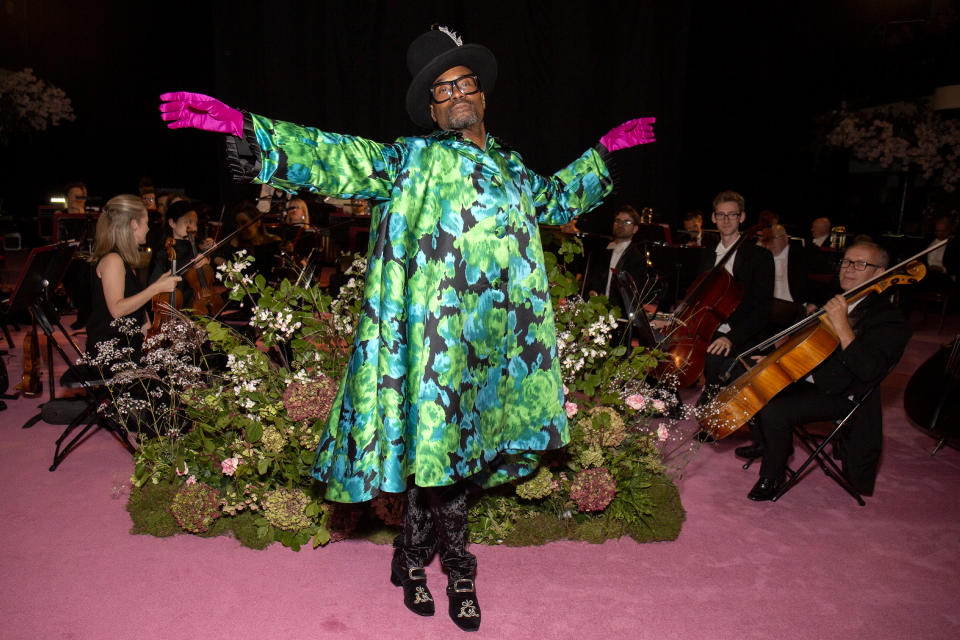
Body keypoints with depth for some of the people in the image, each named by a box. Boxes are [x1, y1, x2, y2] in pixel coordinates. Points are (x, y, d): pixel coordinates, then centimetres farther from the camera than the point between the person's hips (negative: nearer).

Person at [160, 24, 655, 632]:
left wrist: (603, 151, 39)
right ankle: (458, 571, 24)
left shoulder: (511, 166, 20)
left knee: (449, 449, 12)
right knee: (443, 445, 1)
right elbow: (340, 158, -7)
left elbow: (554, 199, 38)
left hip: (502, 334, 6)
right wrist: (244, 127, -16)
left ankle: (413, 558, 31)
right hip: (443, 332, -5)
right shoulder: (415, 157, 3)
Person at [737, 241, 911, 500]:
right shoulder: (835, 302, 11)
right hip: (805, 379, 9)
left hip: (839, 396, -9)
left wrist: (842, 326, -36)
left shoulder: (889, 320, -16)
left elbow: (868, 370, -31)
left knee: (774, 411, -28)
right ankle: (764, 443, 25)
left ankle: (772, 476, -4)